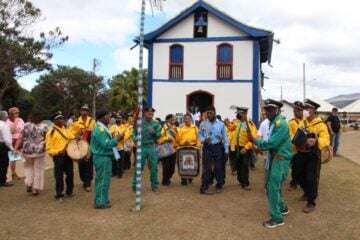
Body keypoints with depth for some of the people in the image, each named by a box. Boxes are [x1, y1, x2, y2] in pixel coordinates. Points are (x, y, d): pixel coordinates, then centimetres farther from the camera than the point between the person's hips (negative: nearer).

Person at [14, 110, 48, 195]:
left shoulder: (26, 125, 0)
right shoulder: (44, 126, -6)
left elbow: (20, 138, -2)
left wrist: (16, 148, 0)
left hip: (27, 150, 2)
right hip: (39, 151, -2)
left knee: (28, 166, 25)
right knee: (38, 169, 9)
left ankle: (29, 184, 12)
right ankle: (36, 188, 13)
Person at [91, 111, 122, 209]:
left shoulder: (100, 128, 13)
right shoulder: (100, 130, -21)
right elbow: (106, 145, -26)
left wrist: (113, 139, 6)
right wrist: (117, 139, -21)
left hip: (101, 157, 11)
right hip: (103, 158, -11)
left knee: (100, 179, 18)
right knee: (103, 180, -3)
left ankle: (99, 199, 29)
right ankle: (100, 202, 6)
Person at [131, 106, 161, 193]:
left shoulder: (155, 124, 1)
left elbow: (159, 135, 1)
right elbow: (134, 134, 3)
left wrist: (154, 132, -19)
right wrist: (136, 139, -18)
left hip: (152, 148, 1)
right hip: (141, 147, -1)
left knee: (153, 168, 6)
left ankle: (154, 186, 20)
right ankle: (135, 185, 20)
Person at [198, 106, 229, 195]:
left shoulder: (221, 124, 0)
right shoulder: (203, 123, -2)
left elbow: (225, 137, 3)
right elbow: (200, 134, 5)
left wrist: (226, 150, 2)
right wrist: (204, 140, -17)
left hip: (218, 147, 1)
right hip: (207, 147, -1)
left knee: (219, 167, 9)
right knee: (206, 168, 0)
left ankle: (219, 186, 25)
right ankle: (204, 187, 6)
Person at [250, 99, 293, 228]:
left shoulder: (280, 123, -20)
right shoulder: (273, 122, 10)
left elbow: (272, 143, -25)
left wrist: (255, 141, -17)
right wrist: (261, 147, 0)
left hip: (280, 160, -10)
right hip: (273, 157, 10)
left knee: (273, 188, -4)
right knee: (270, 186, 20)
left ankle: (277, 218, 7)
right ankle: (282, 207, 38)